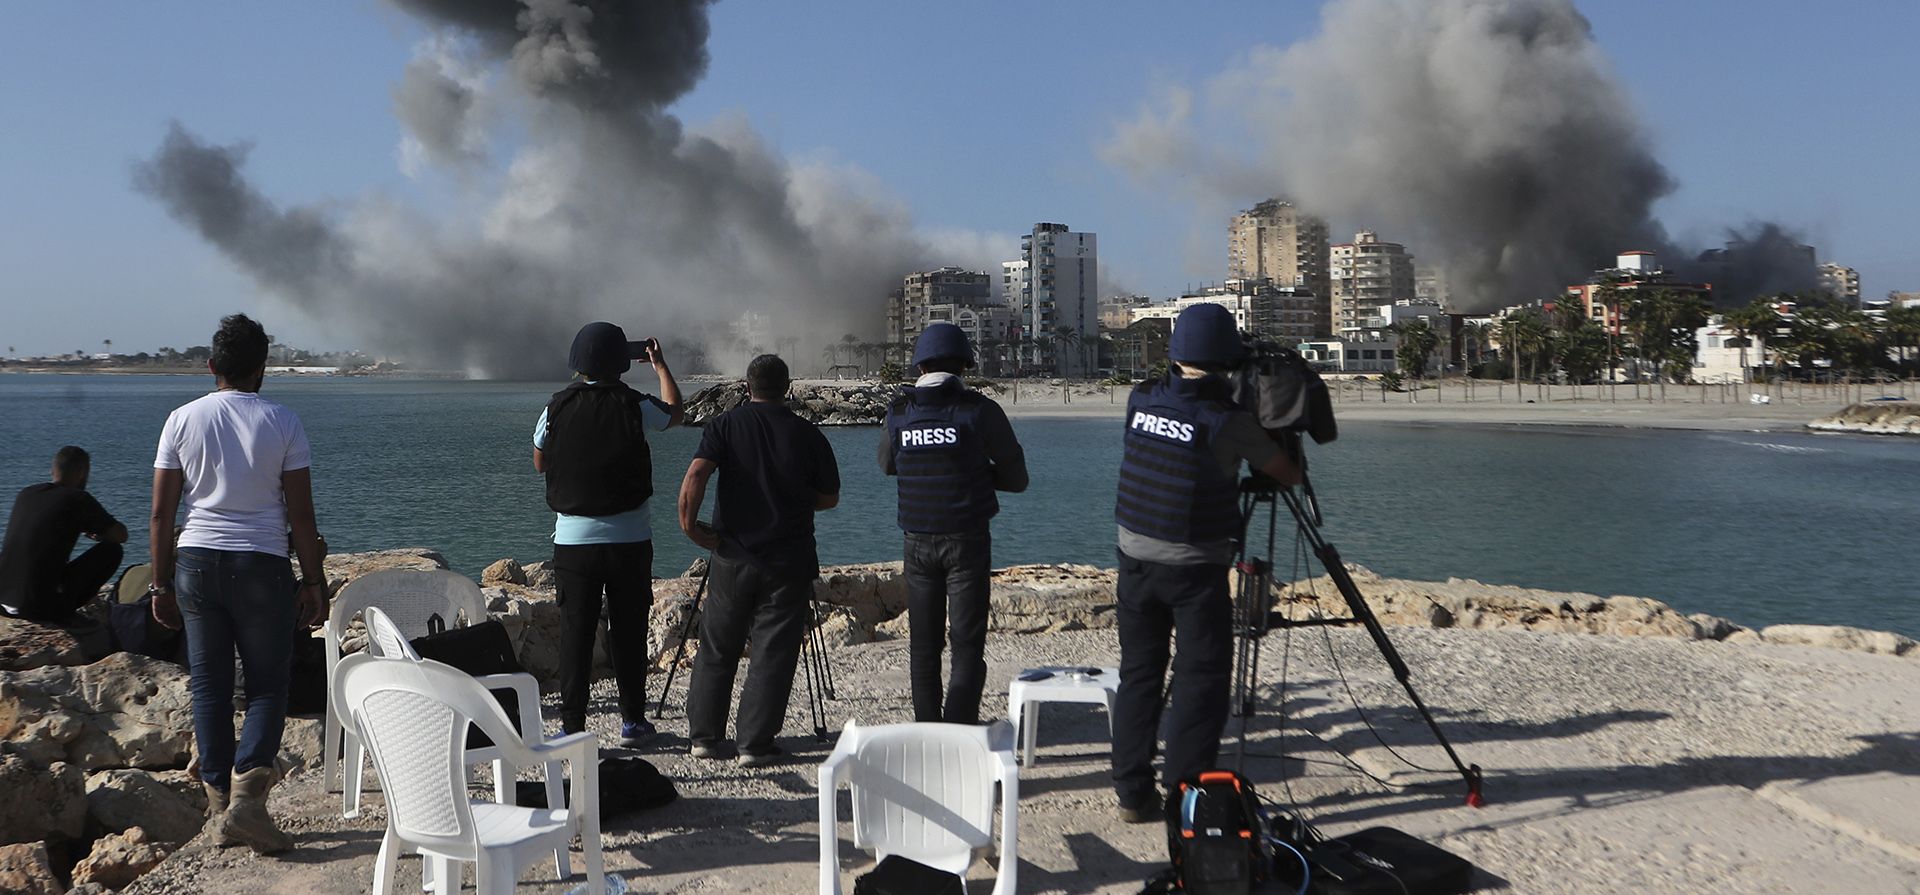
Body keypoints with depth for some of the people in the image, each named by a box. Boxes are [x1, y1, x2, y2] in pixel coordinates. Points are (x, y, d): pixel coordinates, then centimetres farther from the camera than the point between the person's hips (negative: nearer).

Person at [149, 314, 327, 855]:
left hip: (196, 562, 3)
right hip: (262, 566, -3)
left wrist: (161, 584, 11)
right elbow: (300, 515, -4)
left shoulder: (183, 420, 3)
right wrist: (314, 581, 3)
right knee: (267, 684, 5)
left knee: (209, 686, 9)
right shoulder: (282, 424, -3)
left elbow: (161, 514, 3)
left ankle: (218, 808, 13)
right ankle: (246, 795, -9)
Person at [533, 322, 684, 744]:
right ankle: (632, 720, 18)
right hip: (629, 540, -1)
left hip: (572, 539, 1)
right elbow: (675, 411, 16)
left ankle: (572, 725, 4)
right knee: (628, 631, 9)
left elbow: (539, 462, 14)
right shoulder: (633, 407, -7)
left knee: (575, 633, 4)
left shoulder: (557, 408, -2)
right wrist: (659, 364, 28)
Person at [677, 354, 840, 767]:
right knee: (773, 654, 4)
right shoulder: (808, 435, -2)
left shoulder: (725, 425, -2)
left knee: (716, 649, 14)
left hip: (732, 558, 1)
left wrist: (689, 524, -6)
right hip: (788, 562, -1)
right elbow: (830, 499, 7)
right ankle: (755, 744, 4)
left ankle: (705, 736, 20)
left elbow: (695, 474, -17)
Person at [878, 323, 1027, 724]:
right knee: (967, 644, 1)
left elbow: (887, 465, 20)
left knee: (924, 644, 14)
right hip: (967, 540, -3)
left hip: (917, 542, 3)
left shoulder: (898, 412, 1)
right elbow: (1016, 478, -1)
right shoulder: (979, 410, -8)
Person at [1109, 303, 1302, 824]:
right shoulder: (1227, 422, -16)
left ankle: (1134, 794, 18)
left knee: (1138, 673, 12)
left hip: (1135, 559, 5)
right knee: (1200, 680, 4)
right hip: (1196, 567, -5)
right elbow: (1290, 476, -4)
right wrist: (1288, 463, 17)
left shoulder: (1141, 401, -3)